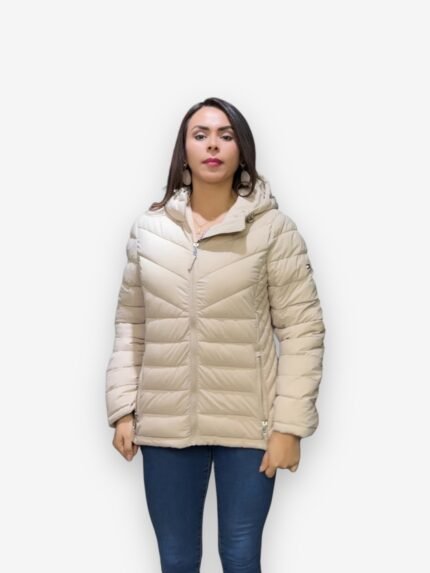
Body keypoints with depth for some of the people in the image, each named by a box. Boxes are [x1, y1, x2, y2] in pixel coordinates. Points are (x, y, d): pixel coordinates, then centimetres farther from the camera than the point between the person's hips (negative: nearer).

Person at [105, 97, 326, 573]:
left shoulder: (273, 229, -6)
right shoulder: (148, 229, 2)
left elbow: (302, 330, -7)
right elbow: (129, 325, 7)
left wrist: (289, 424, -11)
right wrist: (122, 408, 1)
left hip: (248, 424, -2)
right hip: (165, 424, 2)